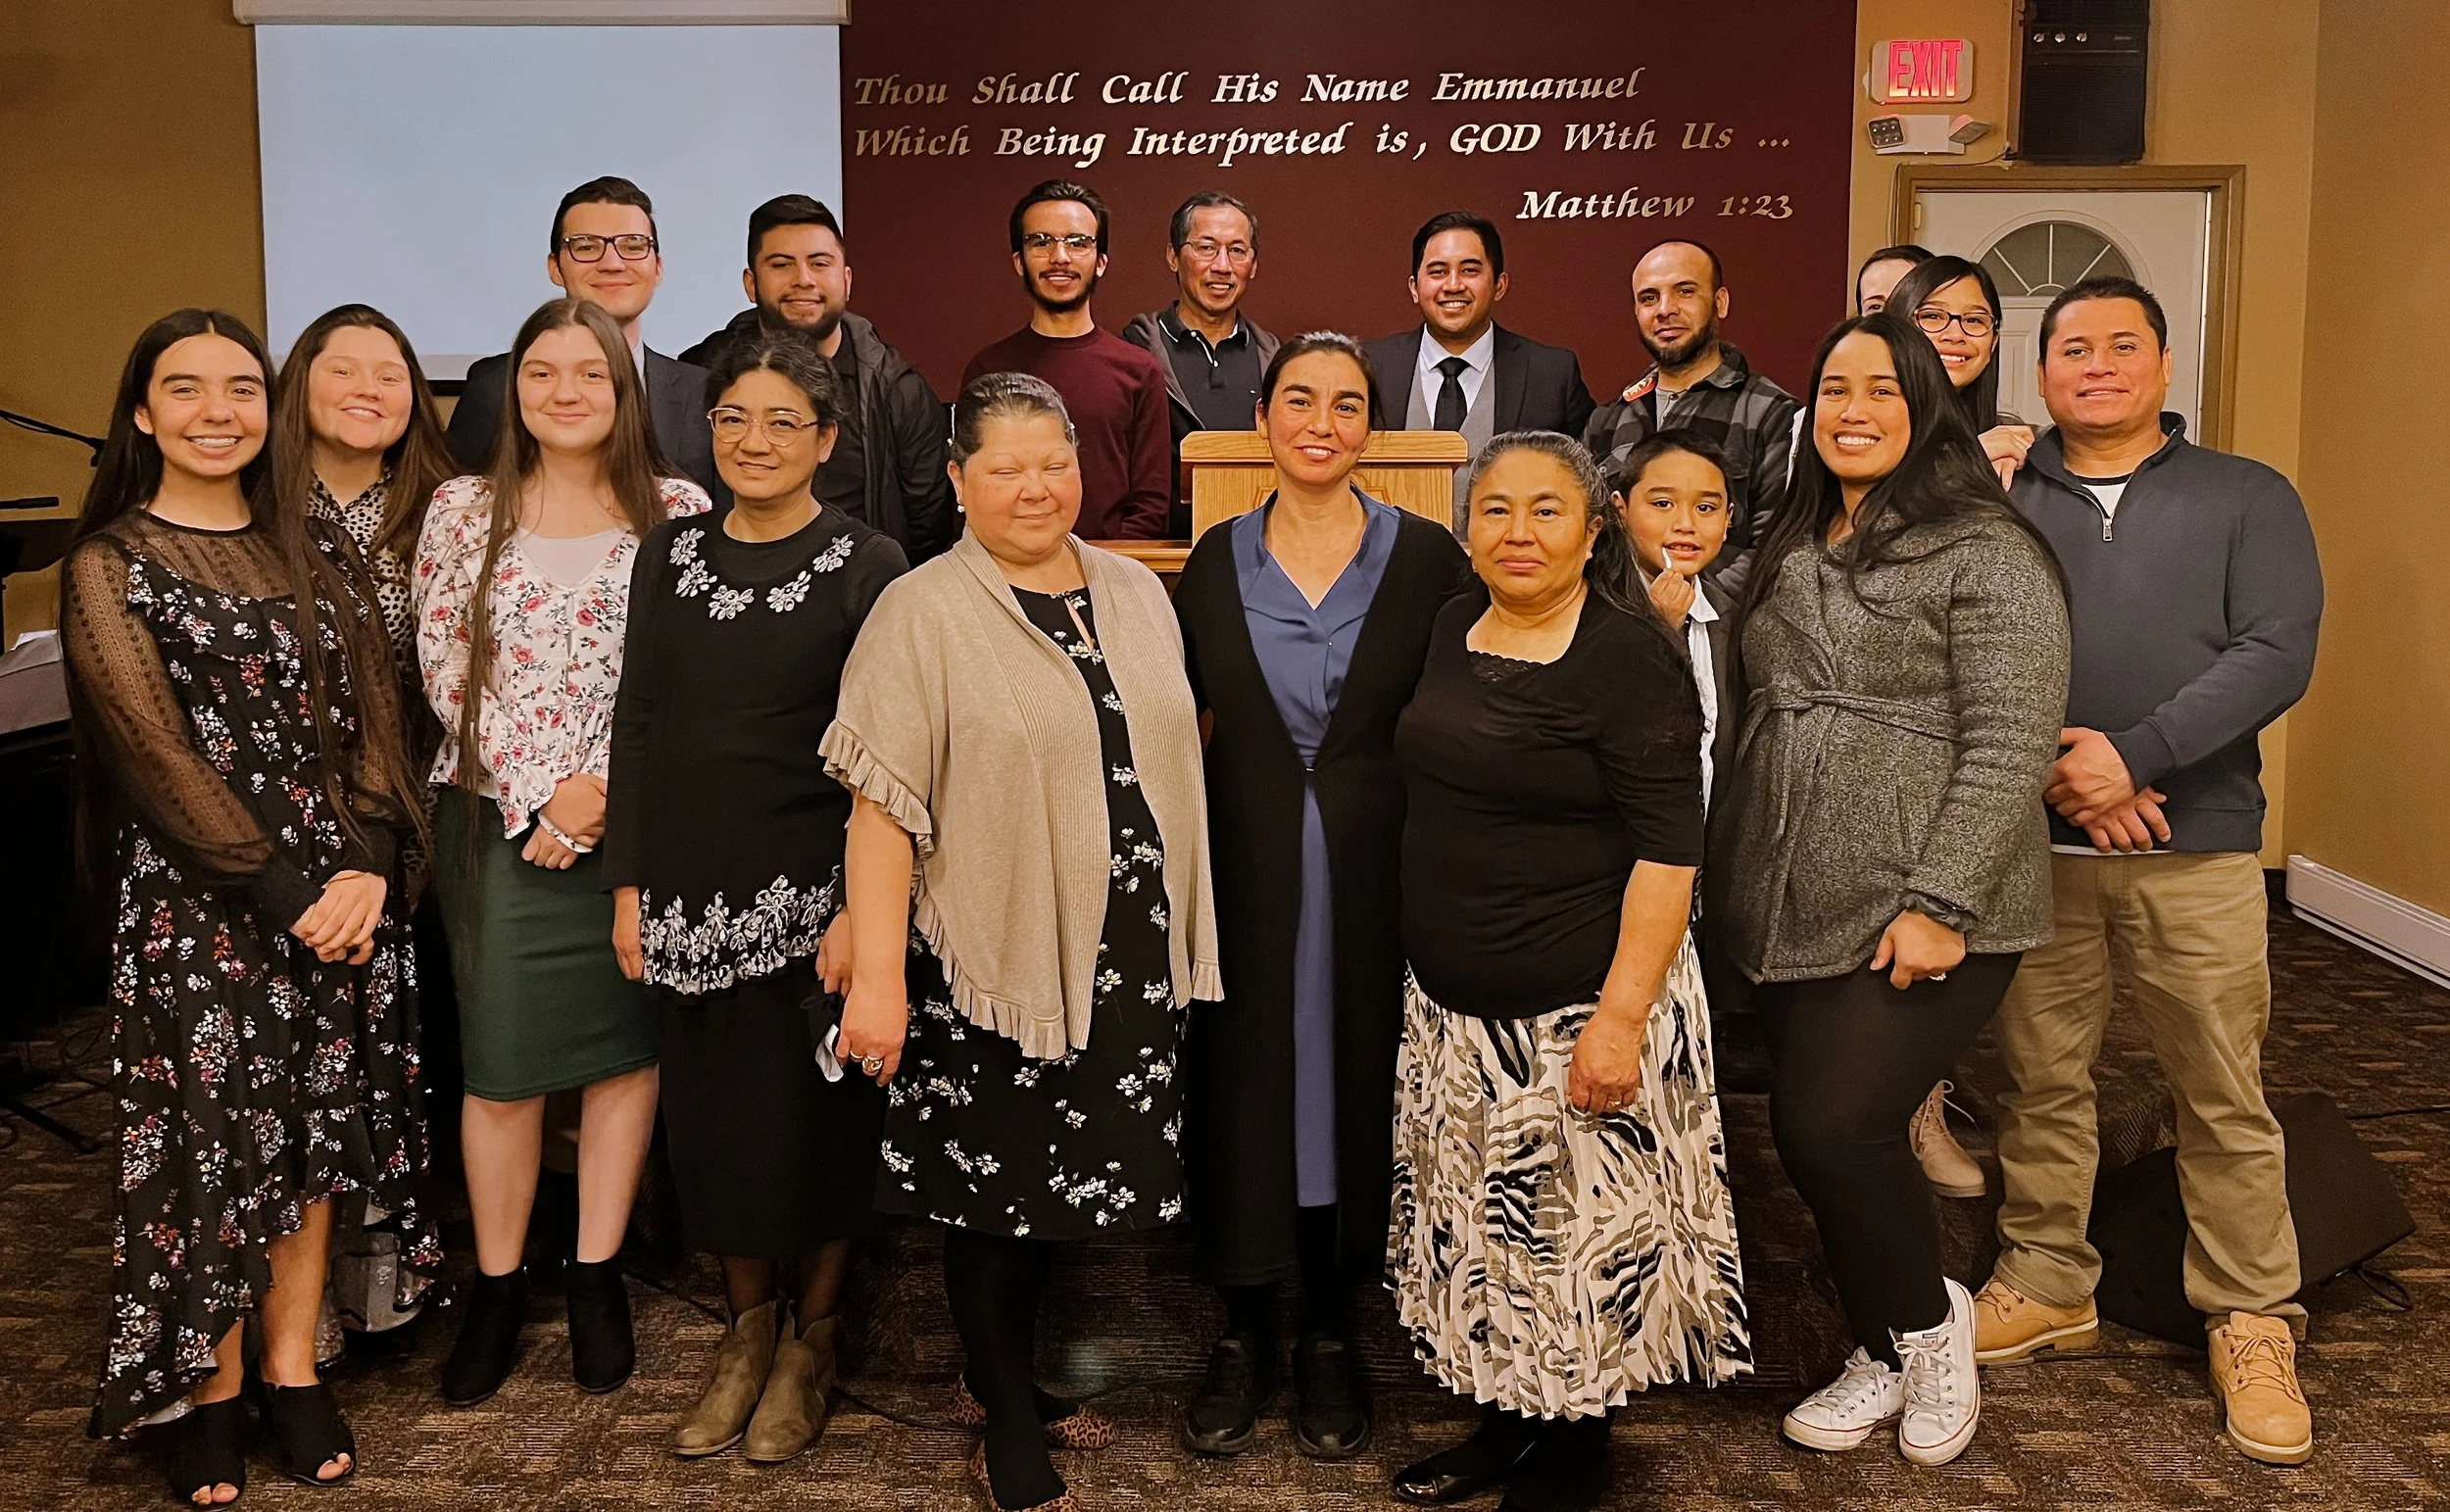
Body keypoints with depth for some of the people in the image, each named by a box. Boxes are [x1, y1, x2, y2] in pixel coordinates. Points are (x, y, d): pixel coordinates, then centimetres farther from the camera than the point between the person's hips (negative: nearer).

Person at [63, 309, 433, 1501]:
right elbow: (153, 753, -10)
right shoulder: (109, 566, -3)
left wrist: (365, 864, -12)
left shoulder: (315, 549, 9)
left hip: (339, 892, 4)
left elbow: (371, 711, 3)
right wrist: (282, 890, -15)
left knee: (316, 1126, 9)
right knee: (212, 1133, 3)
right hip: (194, 904, -3)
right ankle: (210, 1390, 20)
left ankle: (293, 1369, 24)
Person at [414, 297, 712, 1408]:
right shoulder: (465, 511, 5)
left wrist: (604, 791, -11)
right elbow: (449, 670, -1)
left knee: (625, 1042, 6)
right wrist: (543, 794, -9)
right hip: (500, 818, 0)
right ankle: (497, 1285, 19)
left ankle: (597, 1275, 21)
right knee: (500, 1060, 3)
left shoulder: (679, 511, 3)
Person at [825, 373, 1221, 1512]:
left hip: (1125, 954, 5)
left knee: (1064, 1180, 16)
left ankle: (1007, 1375, 37)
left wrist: (1183, 938, 15)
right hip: (991, 956, -5)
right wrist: (876, 975, -19)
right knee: (995, 1190, 7)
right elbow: (881, 806, -13)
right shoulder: (922, 613, -9)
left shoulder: (1137, 594, 9)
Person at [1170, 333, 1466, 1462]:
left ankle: (1329, 1338, 25)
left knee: (1354, 1090, 8)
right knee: (1243, 1094, 7)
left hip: (1375, 880, -1)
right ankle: (1244, 1336, 25)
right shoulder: (1216, 561, 4)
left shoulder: (1427, 558, -1)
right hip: (1243, 874, 1)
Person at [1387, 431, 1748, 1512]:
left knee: (1582, 1231, 5)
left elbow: (1666, 851, -17)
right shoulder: (1454, 628, 7)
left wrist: (1622, 1014, -23)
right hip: (1451, 999, 7)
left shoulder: (1631, 659, -14)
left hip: (1579, 1006, -7)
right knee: (1481, 1229, 16)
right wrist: (1427, 967, 13)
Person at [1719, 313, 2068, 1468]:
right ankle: (1884, 1361, 30)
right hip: (1795, 915, 7)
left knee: (1834, 1126, -14)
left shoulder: (1982, 552, -8)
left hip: (1918, 921, -7)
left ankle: (1928, 1322, 16)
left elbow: (2008, 747, -14)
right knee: (1807, 1137, 9)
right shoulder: (1792, 551, 14)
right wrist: (1737, 878, 13)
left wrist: (1940, 906, -19)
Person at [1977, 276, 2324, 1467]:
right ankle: (2047, 1281, 26)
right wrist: (2049, 767, -15)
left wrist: (2134, 756, -15)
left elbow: (2277, 653, -5)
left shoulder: (2248, 499, 7)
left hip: (2195, 846, -1)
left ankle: (2251, 1321, 17)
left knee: (2224, 1097, 3)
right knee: (2039, 1077, 9)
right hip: (2031, 843, 1)